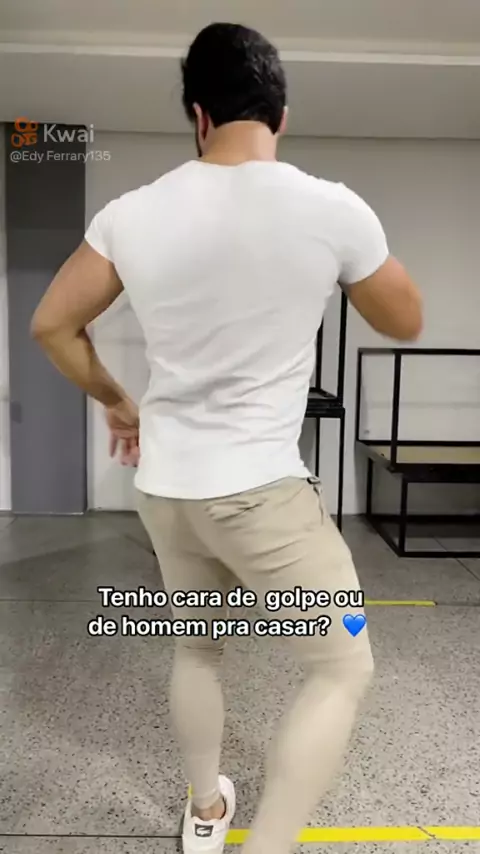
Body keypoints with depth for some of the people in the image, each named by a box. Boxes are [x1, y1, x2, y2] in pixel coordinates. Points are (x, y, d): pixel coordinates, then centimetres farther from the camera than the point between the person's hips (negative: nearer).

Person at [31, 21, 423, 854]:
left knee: (197, 647, 27)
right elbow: (406, 323, 5)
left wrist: (114, 401, 20)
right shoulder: (334, 210, -12)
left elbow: (52, 324, 7)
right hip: (261, 491, -5)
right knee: (342, 669, 13)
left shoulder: (132, 214, -3)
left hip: (164, 487, 6)